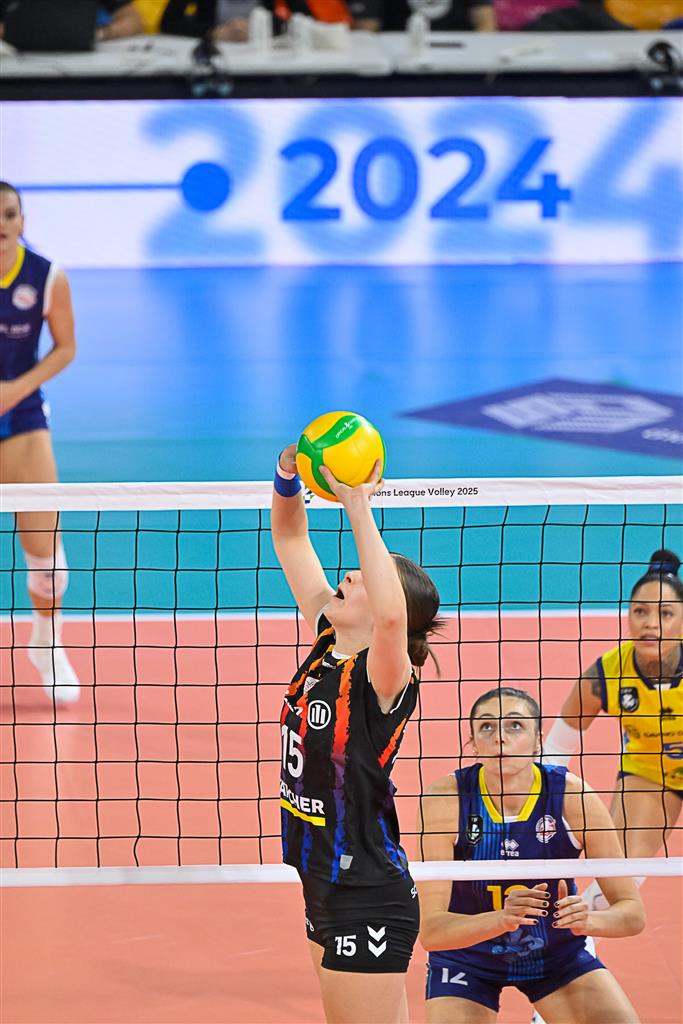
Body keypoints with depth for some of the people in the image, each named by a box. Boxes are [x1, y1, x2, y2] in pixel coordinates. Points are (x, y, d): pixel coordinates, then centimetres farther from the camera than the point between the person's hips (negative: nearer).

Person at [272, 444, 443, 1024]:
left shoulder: (386, 677, -19)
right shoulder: (326, 647, 2)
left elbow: (391, 615, -44)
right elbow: (290, 538, 9)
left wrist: (357, 504, -40)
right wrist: (289, 475, -11)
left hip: (368, 902, -8)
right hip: (324, 886, 8)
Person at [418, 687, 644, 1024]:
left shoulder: (573, 796, -22)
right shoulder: (446, 799, -25)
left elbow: (632, 913, -17)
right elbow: (430, 931, -29)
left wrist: (588, 920, -39)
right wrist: (501, 919, -47)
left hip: (556, 949, 2)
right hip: (467, 956, -1)